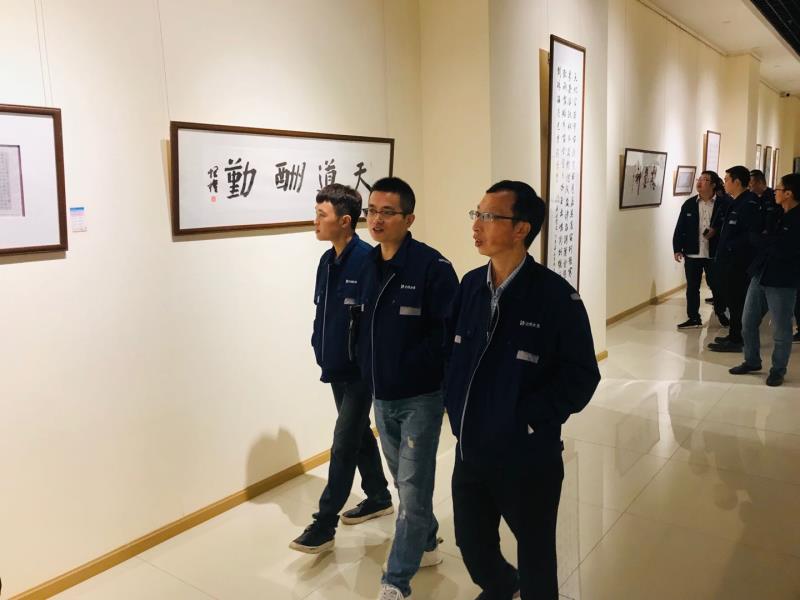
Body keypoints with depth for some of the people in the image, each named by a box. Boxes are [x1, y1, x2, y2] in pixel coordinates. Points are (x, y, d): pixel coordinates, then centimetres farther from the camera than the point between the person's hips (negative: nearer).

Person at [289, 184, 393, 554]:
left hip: (361, 370, -8)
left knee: (343, 444, -2)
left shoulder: (367, 260, -19)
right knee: (359, 433, 20)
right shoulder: (327, 260, 6)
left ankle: (324, 525, 8)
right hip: (336, 369, 8)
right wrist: (319, 346, 6)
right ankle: (379, 498, 38)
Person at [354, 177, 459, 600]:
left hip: (420, 398, -6)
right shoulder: (365, 266, 3)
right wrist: (364, 374, 8)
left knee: (412, 489, 1)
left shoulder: (432, 267, -16)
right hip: (380, 397, 6)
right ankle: (426, 545, 42)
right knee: (405, 481, 21)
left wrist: (451, 393, -17)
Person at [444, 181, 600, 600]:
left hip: (528, 457, -5)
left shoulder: (555, 294, -17)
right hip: (469, 451, 5)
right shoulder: (470, 285, 0)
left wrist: (527, 419, -18)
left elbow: (581, 376, -15)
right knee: (472, 543, 22)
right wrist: (453, 404, 1)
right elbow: (449, 349, 11)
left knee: (535, 551, 17)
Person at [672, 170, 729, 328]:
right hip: (692, 254, 2)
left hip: (714, 254, -2)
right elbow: (680, 228, 3)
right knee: (692, 287, 8)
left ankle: (721, 313, 32)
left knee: (716, 286, 11)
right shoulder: (689, 204, 3)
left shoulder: (723, 204, -5)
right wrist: (677, 249, -2)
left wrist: (716, 230, -15)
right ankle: (693, 318, 19)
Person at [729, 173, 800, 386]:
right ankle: (752, 361, 30)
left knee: (781, 330, 6)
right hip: (760, 276, 8)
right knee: (748, 322, 14)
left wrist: (762, 240, -9)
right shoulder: (775, 214, 9)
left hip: (781, 282, -7)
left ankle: (778, 370, 20)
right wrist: (766, 241, -4)